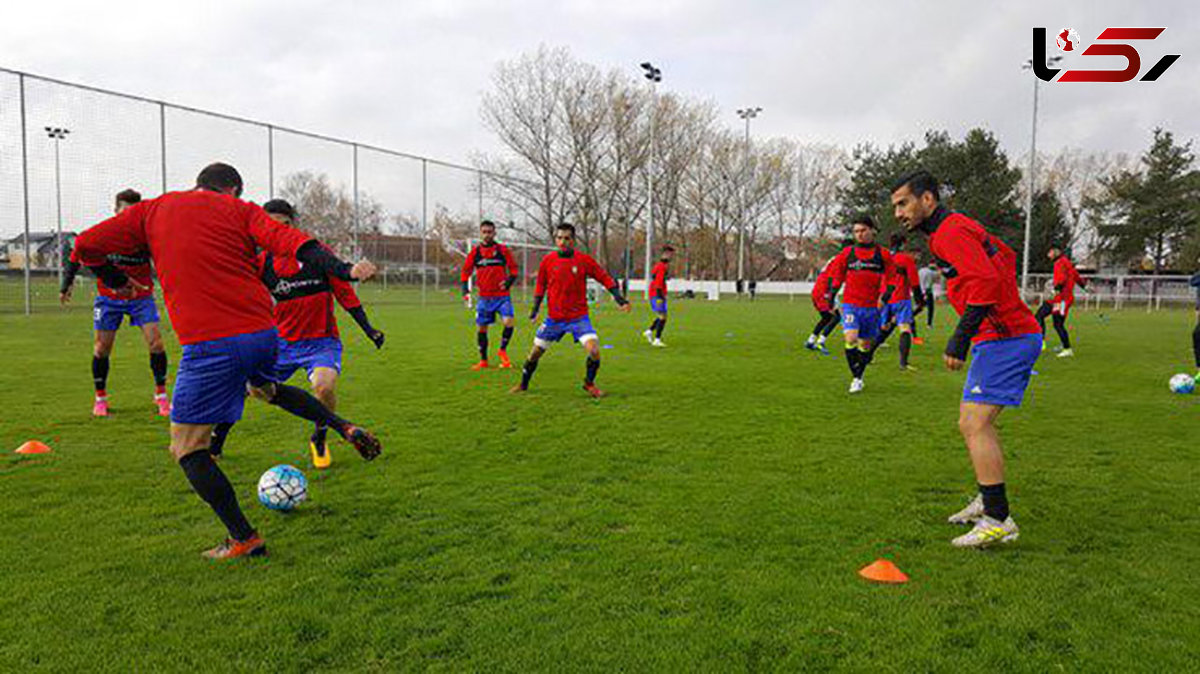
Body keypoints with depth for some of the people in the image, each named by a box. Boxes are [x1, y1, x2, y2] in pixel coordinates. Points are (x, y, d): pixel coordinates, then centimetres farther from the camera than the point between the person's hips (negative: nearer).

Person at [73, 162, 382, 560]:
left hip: (209, 346, -3)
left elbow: (87, 247, 14)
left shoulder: (151, 211, 14)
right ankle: (346, 429, 21)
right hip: (263, 334, 4)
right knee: (264, 388, 37)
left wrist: (117, 281, 33)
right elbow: (292, 242, -5)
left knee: (187, 448, 11)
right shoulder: (241, 210, 13)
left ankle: (244, 539, 9)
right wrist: (345, 270, -15)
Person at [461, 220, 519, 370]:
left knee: (509, 322, -20)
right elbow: (466, 271, 11)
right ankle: (483, 360, 21)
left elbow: (514, 268, 6)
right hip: (484, 297, 2)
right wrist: (465, 290, -1)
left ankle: (502, 350, 5)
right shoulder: (475, 251, 4)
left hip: (502, 296, -2)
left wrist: (509, 281, -12)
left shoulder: (503, 250, 0)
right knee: (480, 328, 6)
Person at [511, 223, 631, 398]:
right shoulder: (548, 261, -2)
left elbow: (605, 278, 0)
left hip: (579, 316, -2)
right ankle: (523, 385, 29)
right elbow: (540, 285, 11)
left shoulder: (584, 259, -7)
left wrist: (620, 298, -7)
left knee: (594, 350, -19)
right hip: (554, 317, 2)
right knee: (535, 352, 5)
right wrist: (535, 308, 5)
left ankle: (589, 383, 8)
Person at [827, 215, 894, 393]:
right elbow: (836, 275, 13)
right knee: (851, 338, -18)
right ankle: (856, 378, -6)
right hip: (850, 304, 0)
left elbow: (890, 278, 8)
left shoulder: (883, 254, 2)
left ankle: (859, 376, 28)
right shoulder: (847, 253, 5)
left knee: (866, 343, 8)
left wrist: (883, 297, -5)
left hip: (872, 307, 1)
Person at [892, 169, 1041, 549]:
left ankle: (998, 520, -12)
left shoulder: (950, 232, -14)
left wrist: (960, 339, -26)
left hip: (1004, 339, -10)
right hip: (1016, 334, 10)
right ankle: (988, 501, 27)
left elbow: (986, 282, -26)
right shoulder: (957, 227, 17)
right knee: (976, 423, 16)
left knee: (973, 425, -14)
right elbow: (1006, 255, 30)